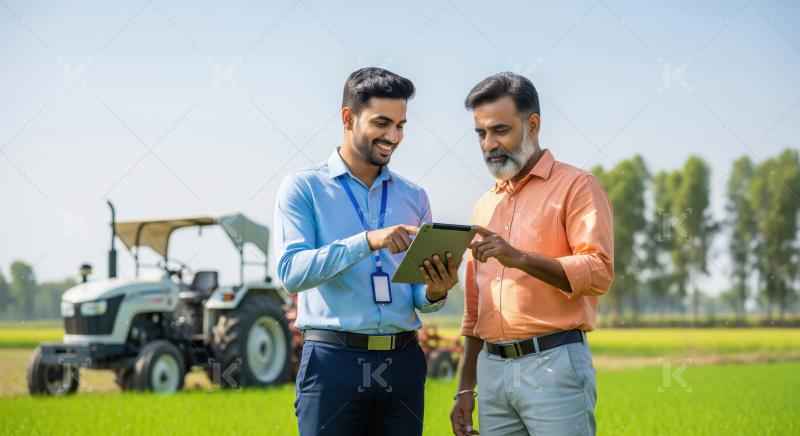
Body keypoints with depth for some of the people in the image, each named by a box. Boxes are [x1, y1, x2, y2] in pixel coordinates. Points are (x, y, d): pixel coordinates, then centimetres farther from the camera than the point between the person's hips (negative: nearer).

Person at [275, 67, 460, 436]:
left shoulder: (413, 197, 13)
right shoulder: (303, 188, 1)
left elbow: (419, 298, 13)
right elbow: (291, 271, -14)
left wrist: (435, 293, -10)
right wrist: (366, 241, -23)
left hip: (403, 363, 4)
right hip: (333, 362, -4)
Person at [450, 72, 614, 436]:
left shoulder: (576, 186, 0)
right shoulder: (485, 205, 19)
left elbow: (599, 272, -13)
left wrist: (520, 258, -23)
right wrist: (465, 388, 18)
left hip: (554, 364, -6)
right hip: (492, 369, 6)